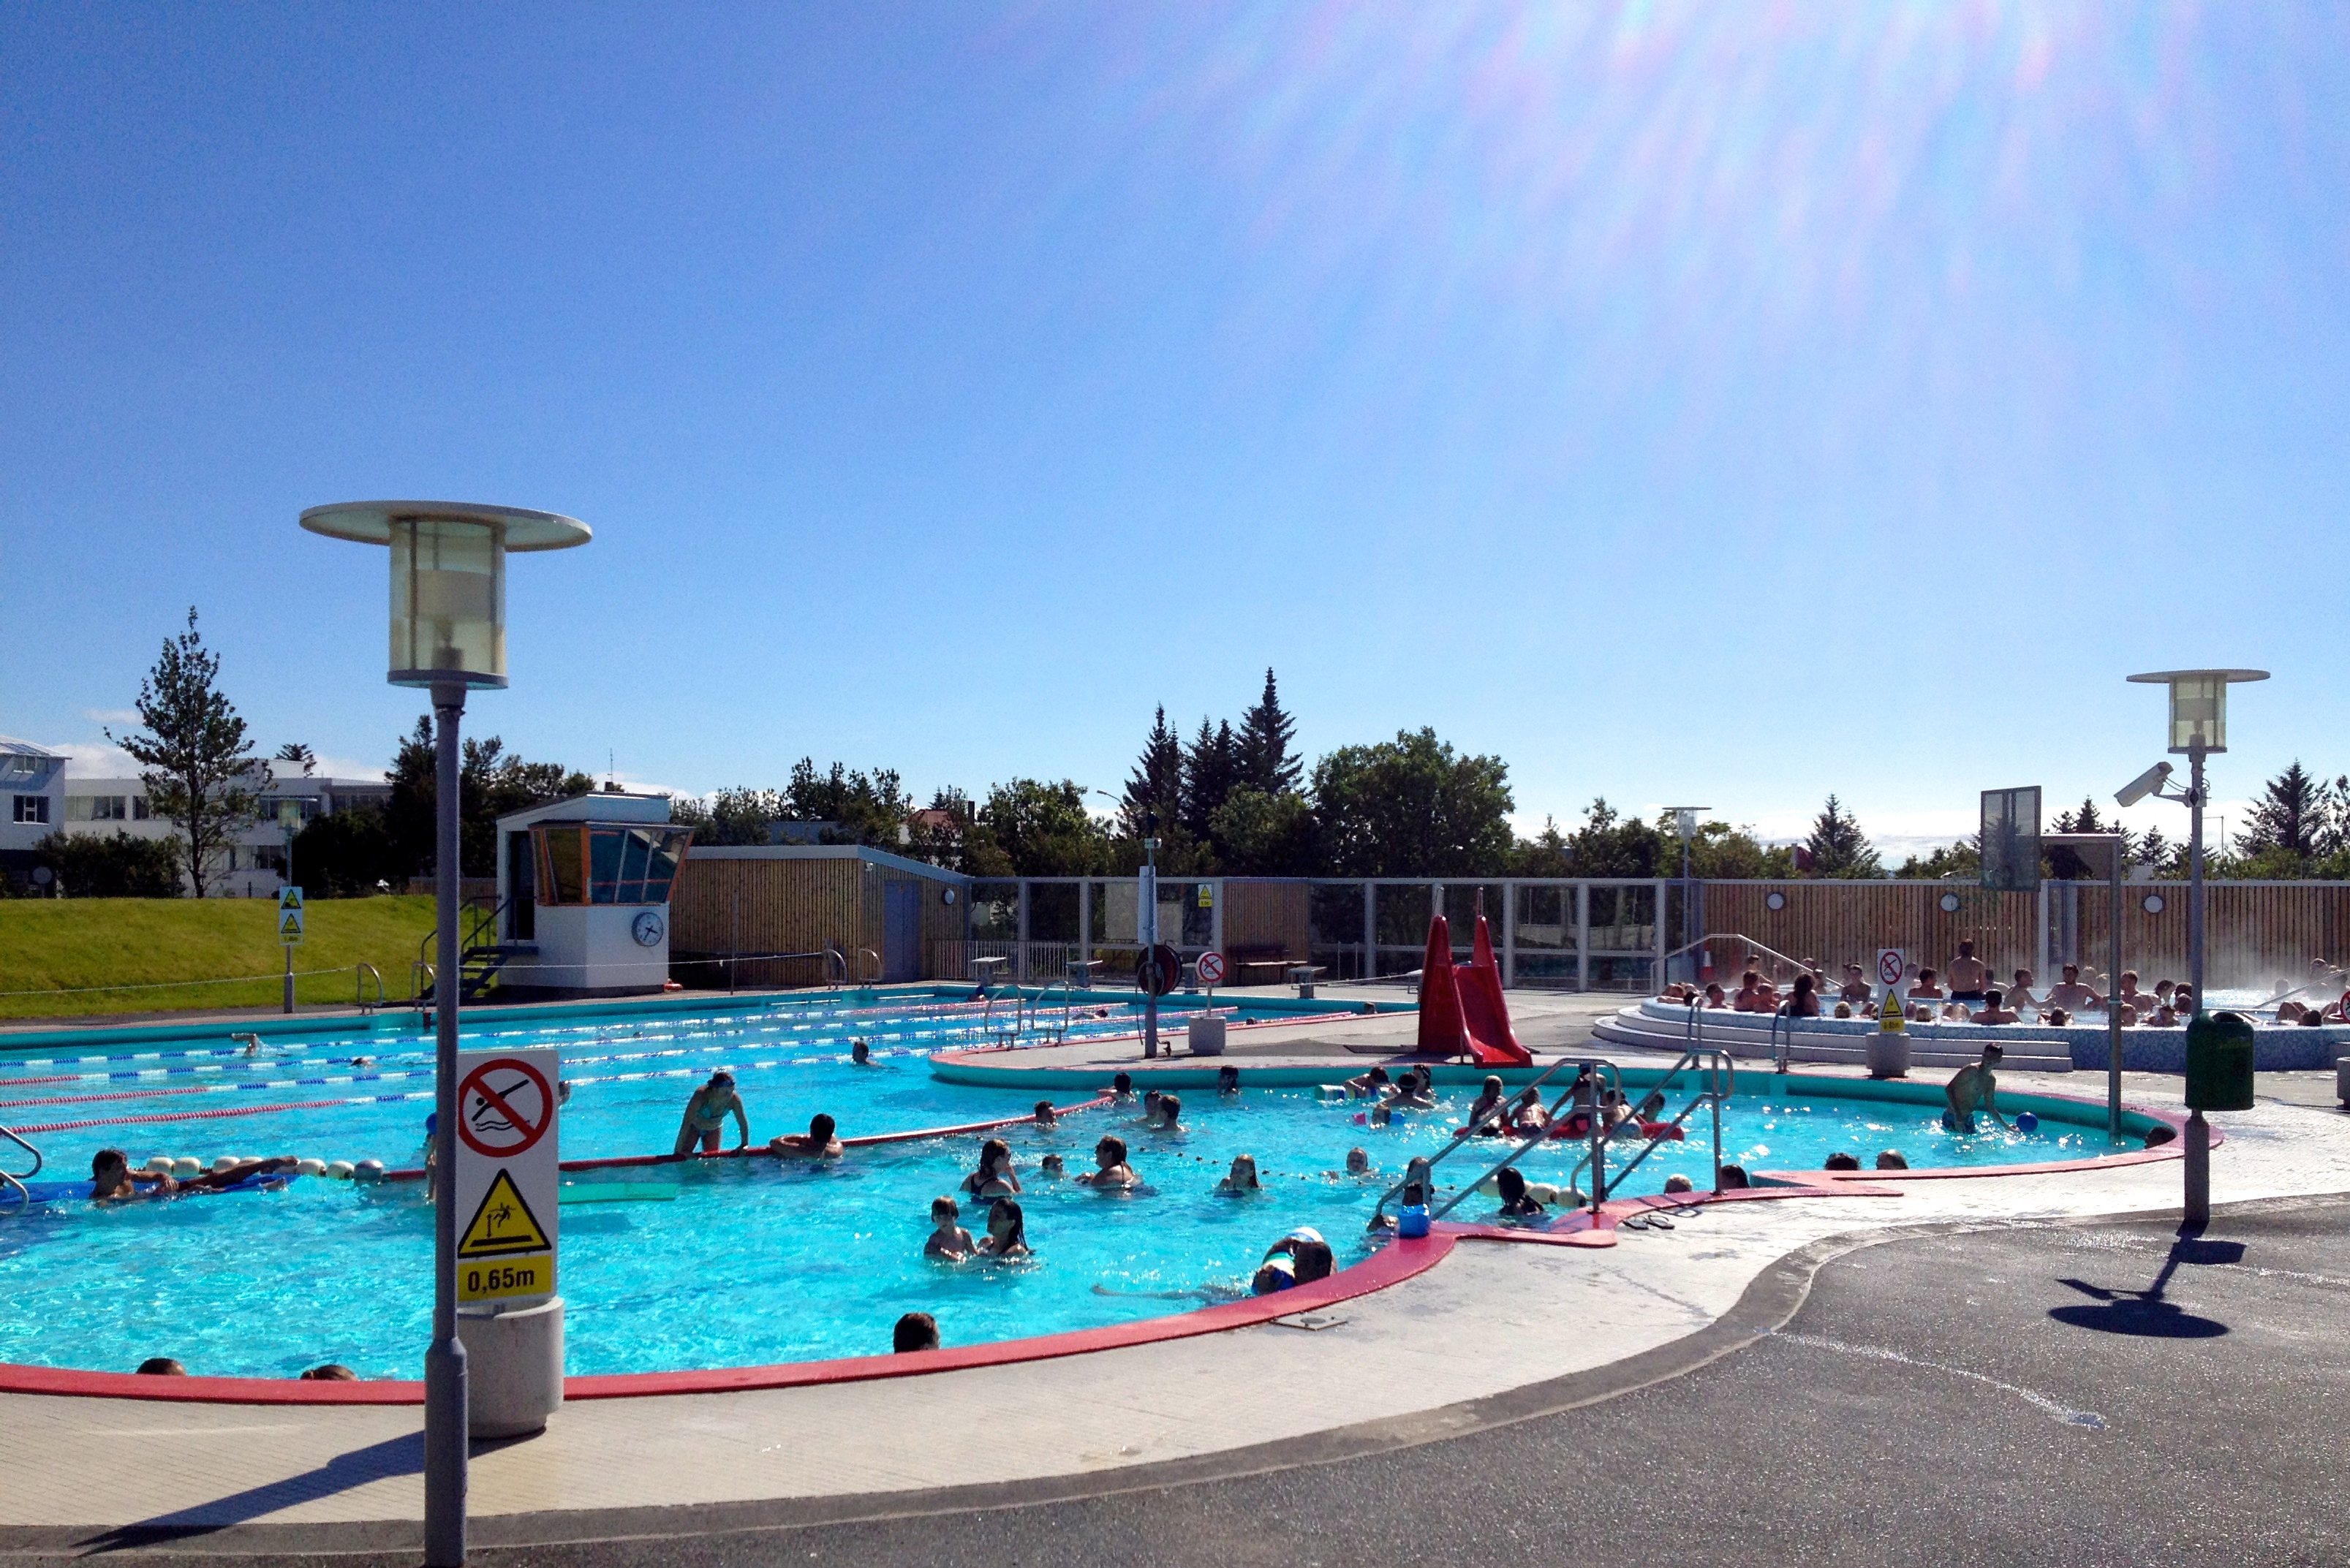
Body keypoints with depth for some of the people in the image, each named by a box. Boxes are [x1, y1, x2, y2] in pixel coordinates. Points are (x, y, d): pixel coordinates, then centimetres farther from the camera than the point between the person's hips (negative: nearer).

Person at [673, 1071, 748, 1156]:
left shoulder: (734, 1100, -33)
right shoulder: (701, 1096, -41)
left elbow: (743, 1123, -17)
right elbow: (686, 1124, -37)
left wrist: (745, 1144, -20)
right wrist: (678, 1150, -35)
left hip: (714, 1130, 2)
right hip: (694, 1127, -2)